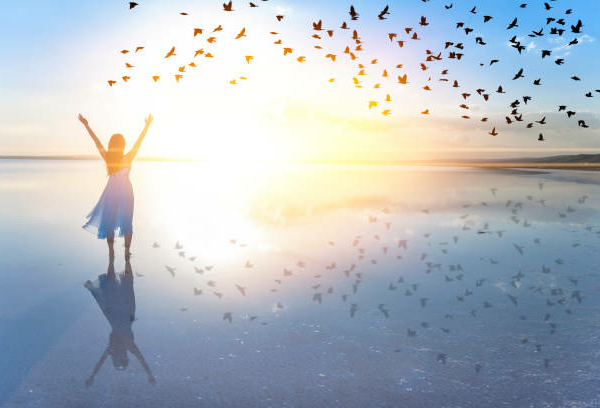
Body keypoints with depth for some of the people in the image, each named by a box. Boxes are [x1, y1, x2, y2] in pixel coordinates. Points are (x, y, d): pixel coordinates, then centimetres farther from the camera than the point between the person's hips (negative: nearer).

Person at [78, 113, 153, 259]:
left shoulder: (107, 158, -13)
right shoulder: (128, 159, -18)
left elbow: (96, 140, -6)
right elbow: (140, 140, -15)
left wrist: (86, 125, 0)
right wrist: (147, 125, -11)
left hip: (111, 191, 1)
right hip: (125, 192, -1)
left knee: (109, 220, 13)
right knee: (126, 221, 11)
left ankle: (111, 251, 14)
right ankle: (127, 251, 13)